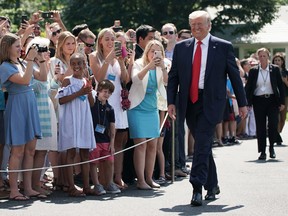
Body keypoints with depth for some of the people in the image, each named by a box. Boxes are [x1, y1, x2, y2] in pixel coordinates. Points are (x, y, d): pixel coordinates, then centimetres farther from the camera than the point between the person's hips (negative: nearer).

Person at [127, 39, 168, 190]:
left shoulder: (160, 68, 6)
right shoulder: (139, 64, -6)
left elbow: (167, 81, -12)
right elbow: (135, 78, -25)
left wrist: (163, 67, -29)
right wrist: (149, 66, -37)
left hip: (152, 109, 5)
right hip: (138, 108, -5)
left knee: (152, 145, 6)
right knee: (141, 144, -10)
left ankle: (149, 178, 15)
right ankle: (140, 180, -9)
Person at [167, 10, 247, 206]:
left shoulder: (224, 47, 0)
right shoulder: (181, 47, 8)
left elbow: (235, 76, 4)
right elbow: (173, 76, 9)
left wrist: (242, 103, 7)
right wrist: (171, 101, -1)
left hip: (211, 103, -4)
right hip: (189, 102, 4)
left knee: (202, 144, -15)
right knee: (203, 145, 12)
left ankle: (197, 188, -17)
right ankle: (212, 186, 25)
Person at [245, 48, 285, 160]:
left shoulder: (275, 69, 3)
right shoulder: (253, 71, 4)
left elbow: (281, 86, 5)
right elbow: (248, 87, 4)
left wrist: (282, 102, -1)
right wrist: (247, 103, -3)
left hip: (272, 100, -1)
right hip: (258, 101, 1)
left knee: (273, 124, -9)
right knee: (260, 127, 1)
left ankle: (271, 147, 12)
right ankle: (262, 152, 8)